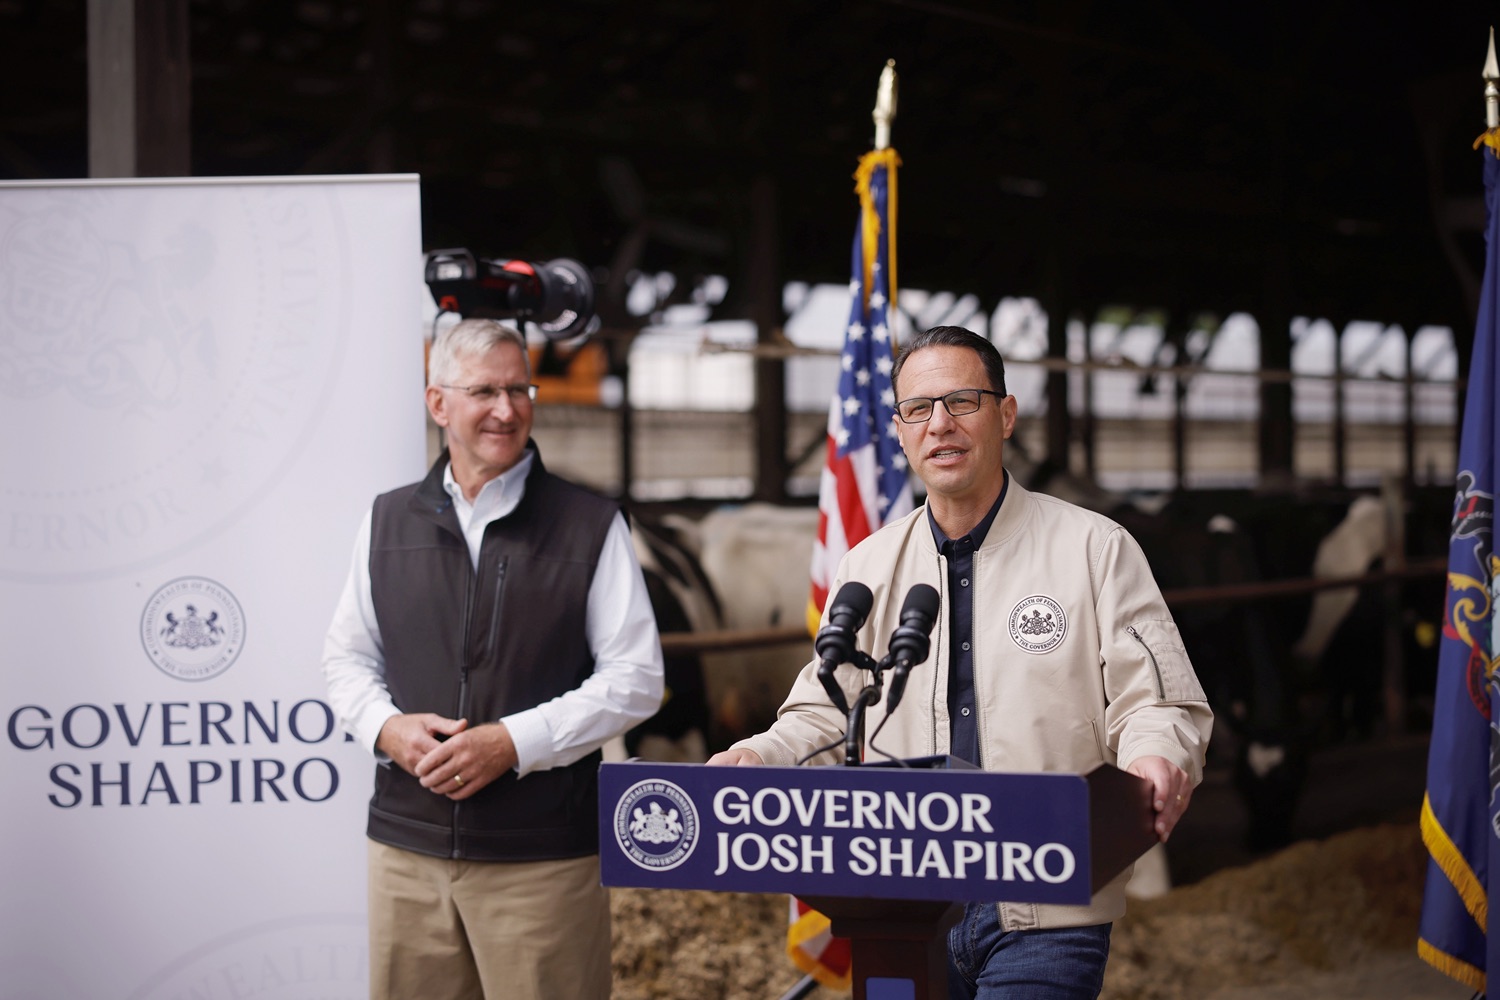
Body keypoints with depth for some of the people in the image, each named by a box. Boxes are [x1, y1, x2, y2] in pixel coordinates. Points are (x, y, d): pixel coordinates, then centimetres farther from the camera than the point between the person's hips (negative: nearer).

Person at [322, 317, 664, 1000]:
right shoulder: (389, 522, 11)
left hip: (542, 859, -3)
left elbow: (635, 678, -3)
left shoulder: (590, 527, 0)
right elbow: (348, 657, 17)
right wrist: (386, 727, -4)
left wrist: (512, 742, -12)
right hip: (407, 847, 3)